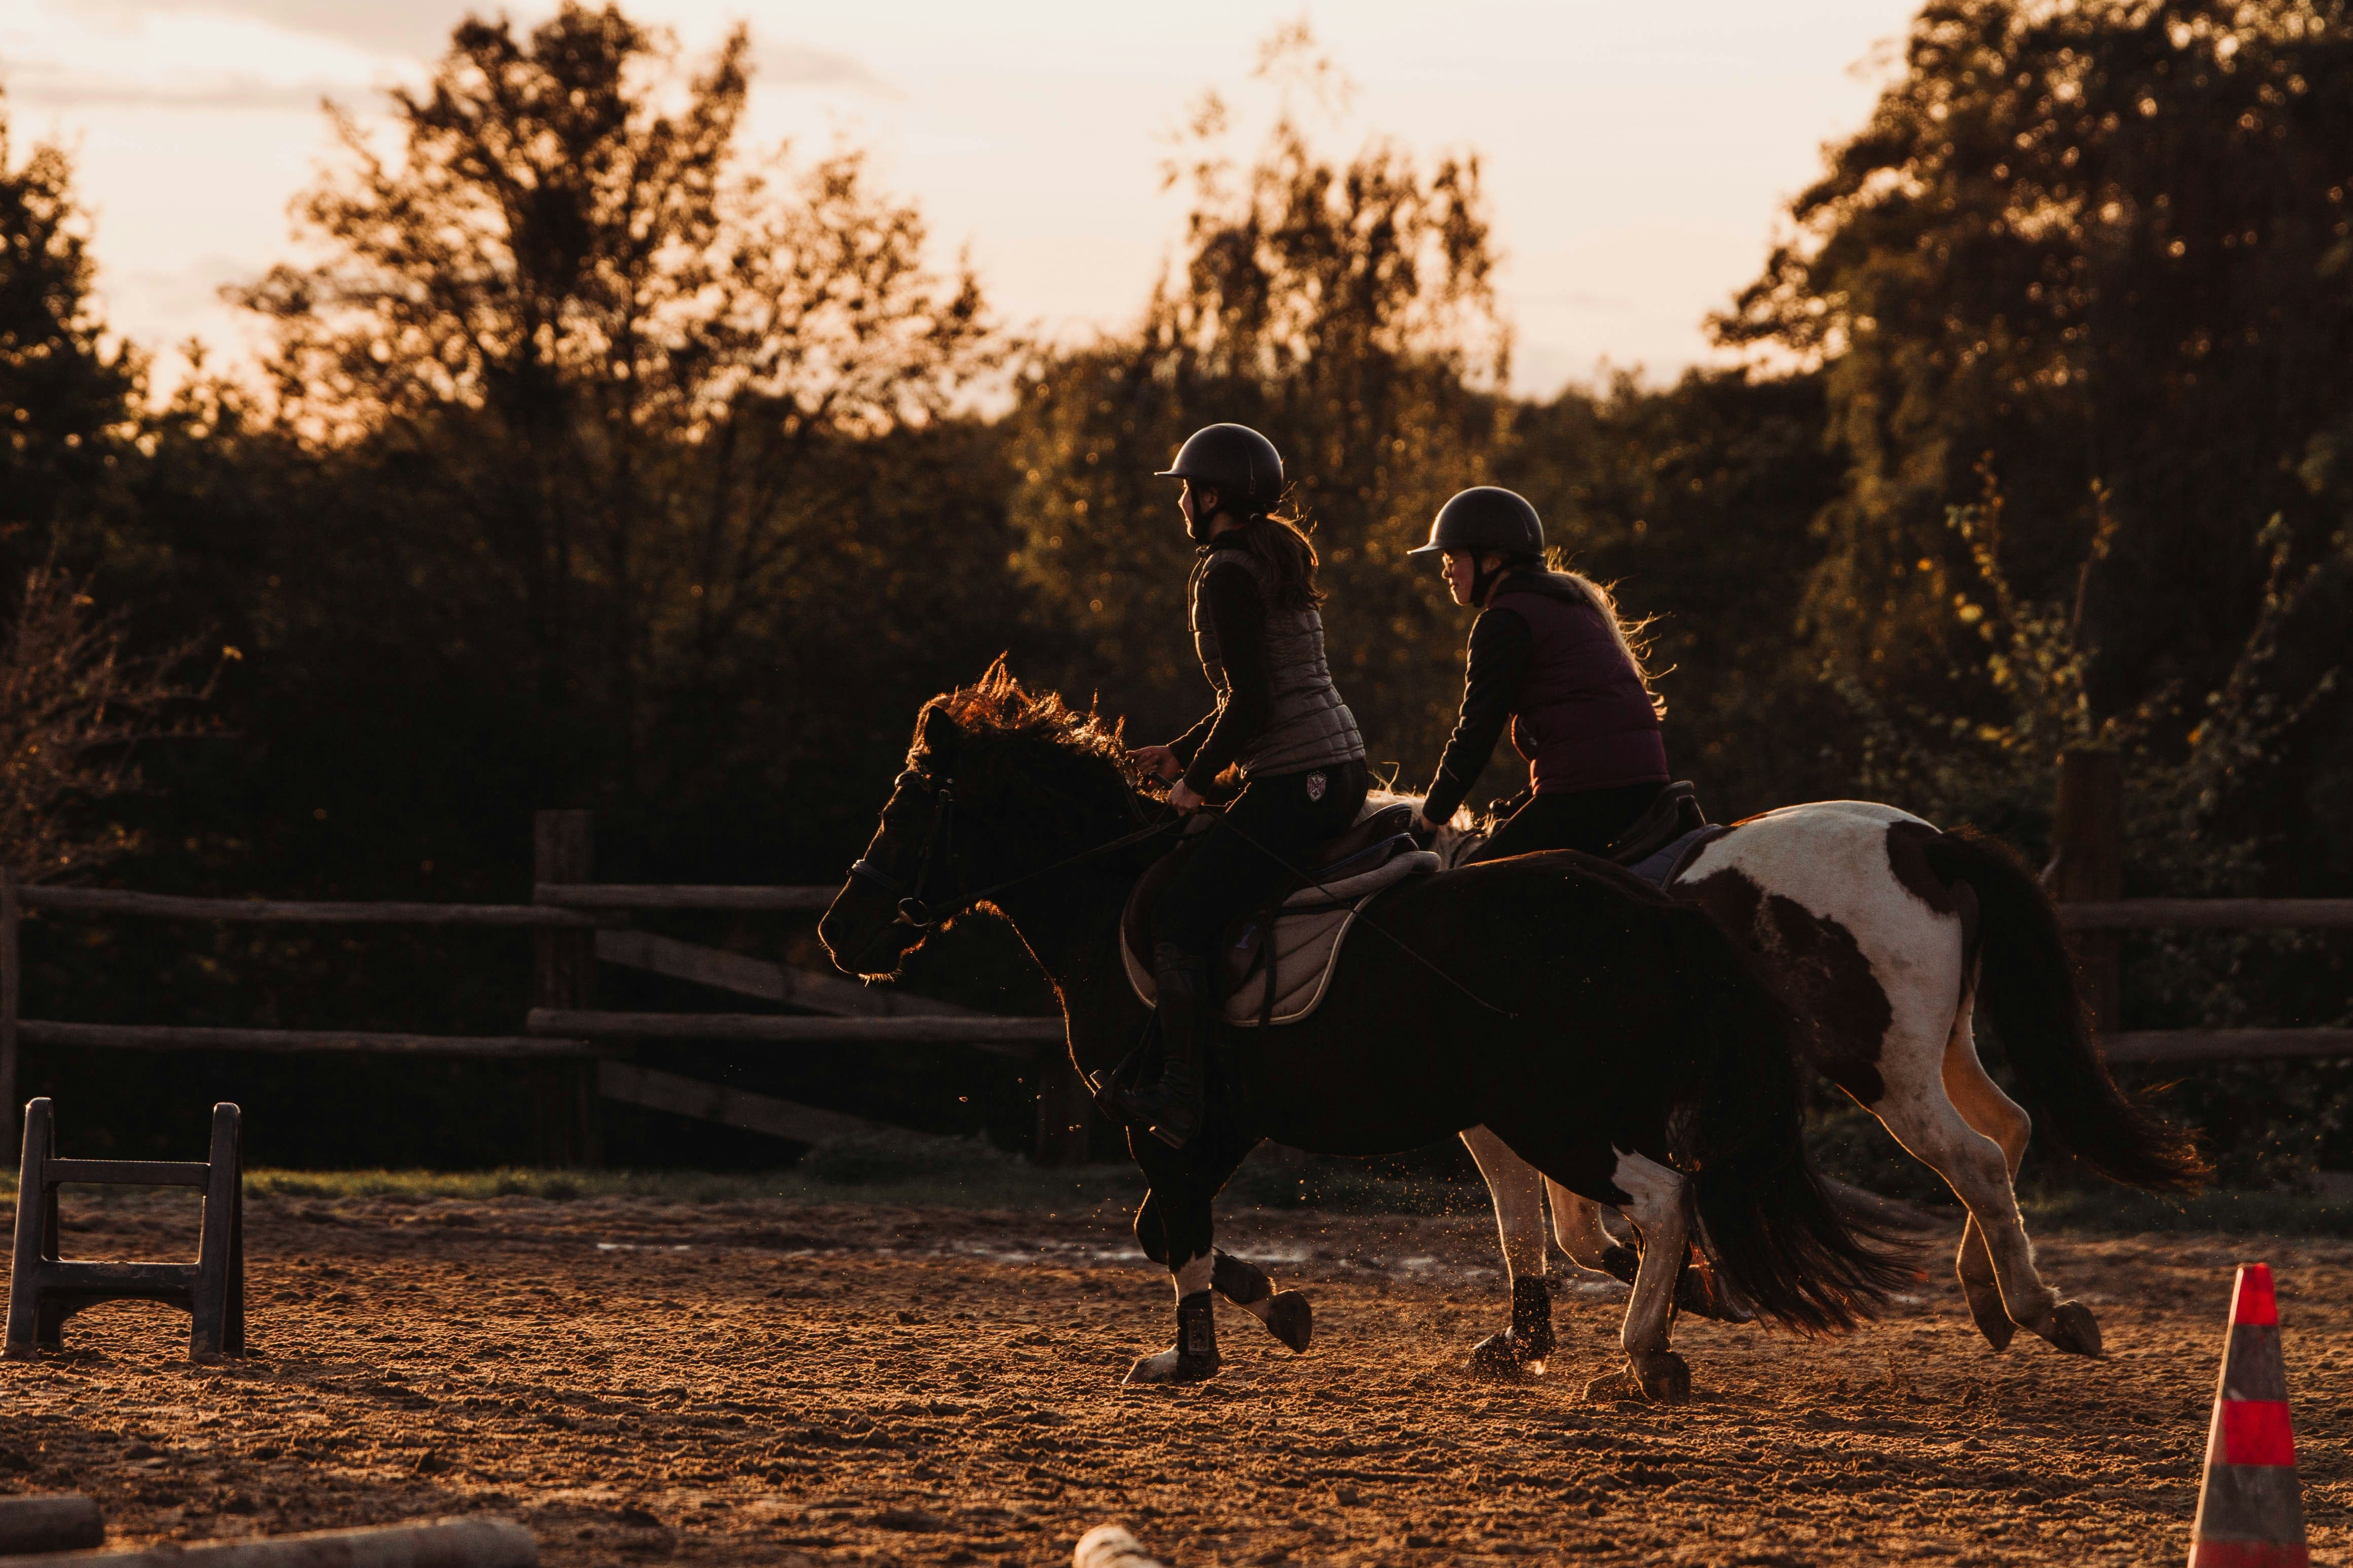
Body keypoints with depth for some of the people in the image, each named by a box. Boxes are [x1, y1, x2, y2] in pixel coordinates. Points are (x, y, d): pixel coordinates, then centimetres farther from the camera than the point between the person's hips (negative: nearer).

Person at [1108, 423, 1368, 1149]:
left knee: (1178, 918, -10)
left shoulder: (1228, 576, -12)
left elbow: (1249, 705, -20)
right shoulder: (1281, 559, 18)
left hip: (1292, 784, -10)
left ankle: (1180, 1095, -15)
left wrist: (1195, 779, -7)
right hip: (1342, 768, 10)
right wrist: (1180, 753, 23)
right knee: (1189, 864, 25)